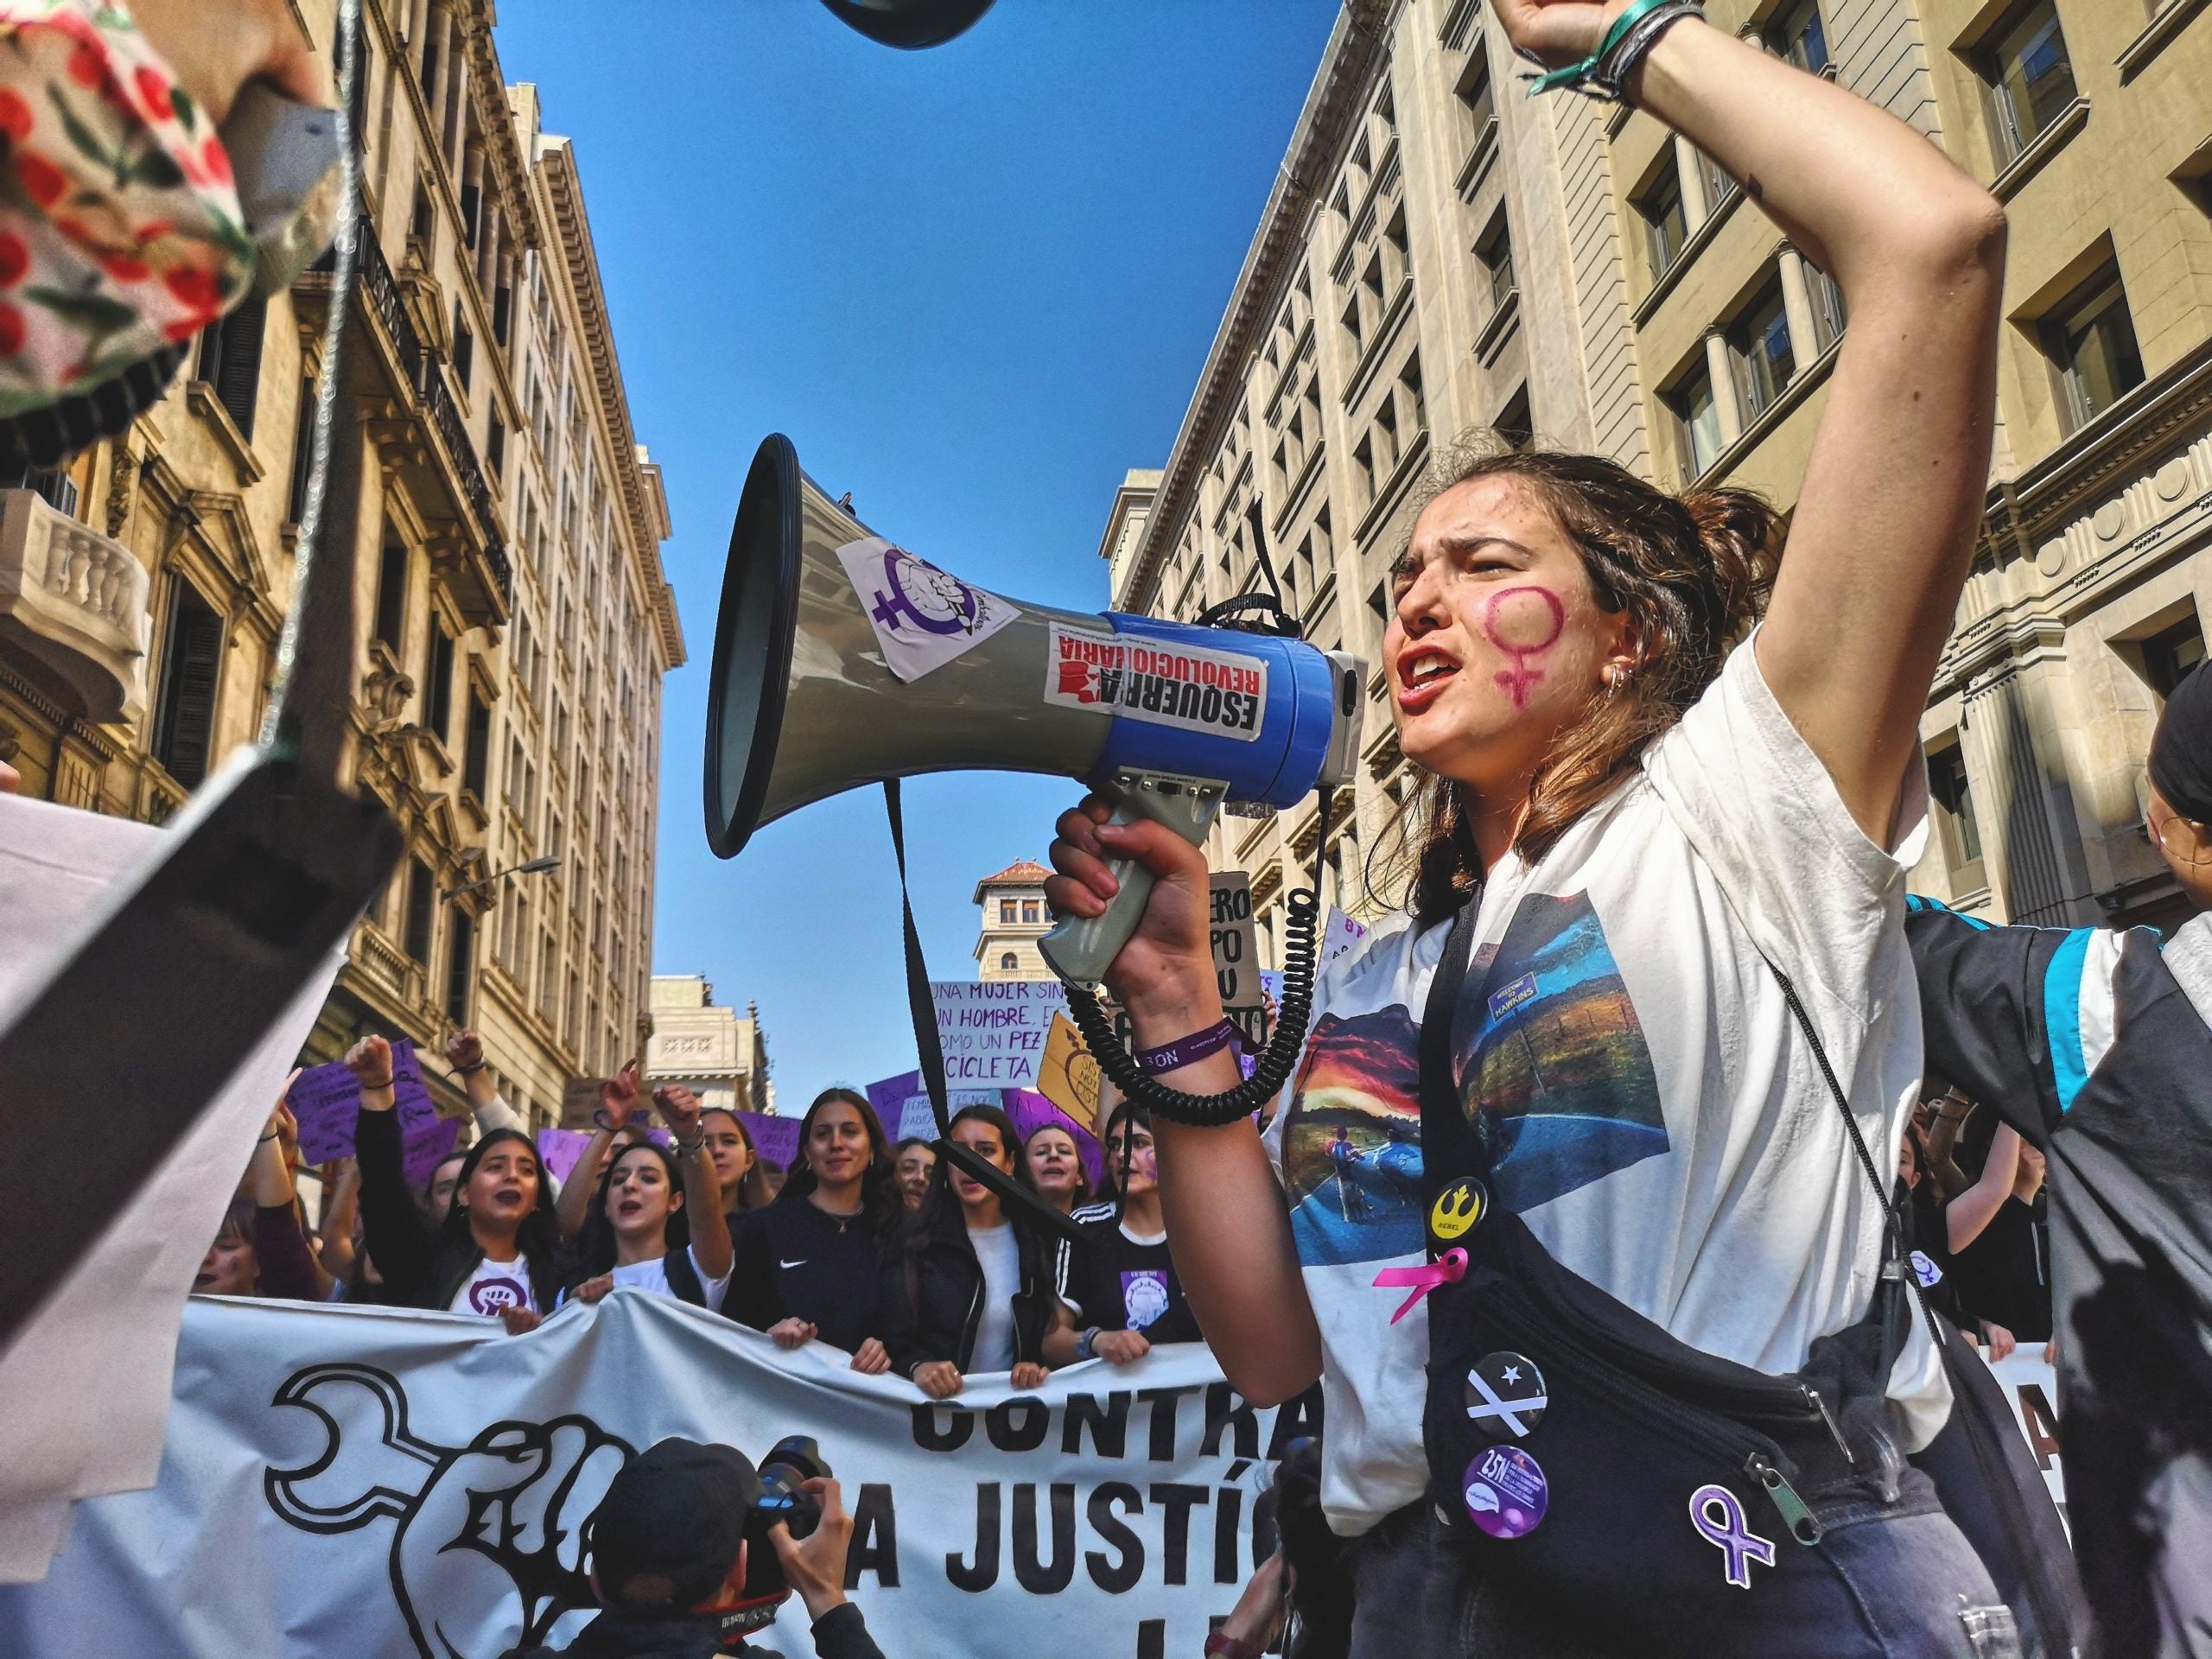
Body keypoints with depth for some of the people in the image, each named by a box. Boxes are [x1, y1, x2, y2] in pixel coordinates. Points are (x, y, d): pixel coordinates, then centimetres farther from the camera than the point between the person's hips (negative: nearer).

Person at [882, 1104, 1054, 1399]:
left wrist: (1040, 1365, -10)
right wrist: (918, 1367, -25)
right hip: (940, 1400, -2)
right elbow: (895, 1337, -6)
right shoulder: (915, 1240, 0)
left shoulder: (1040, 1240, 5)